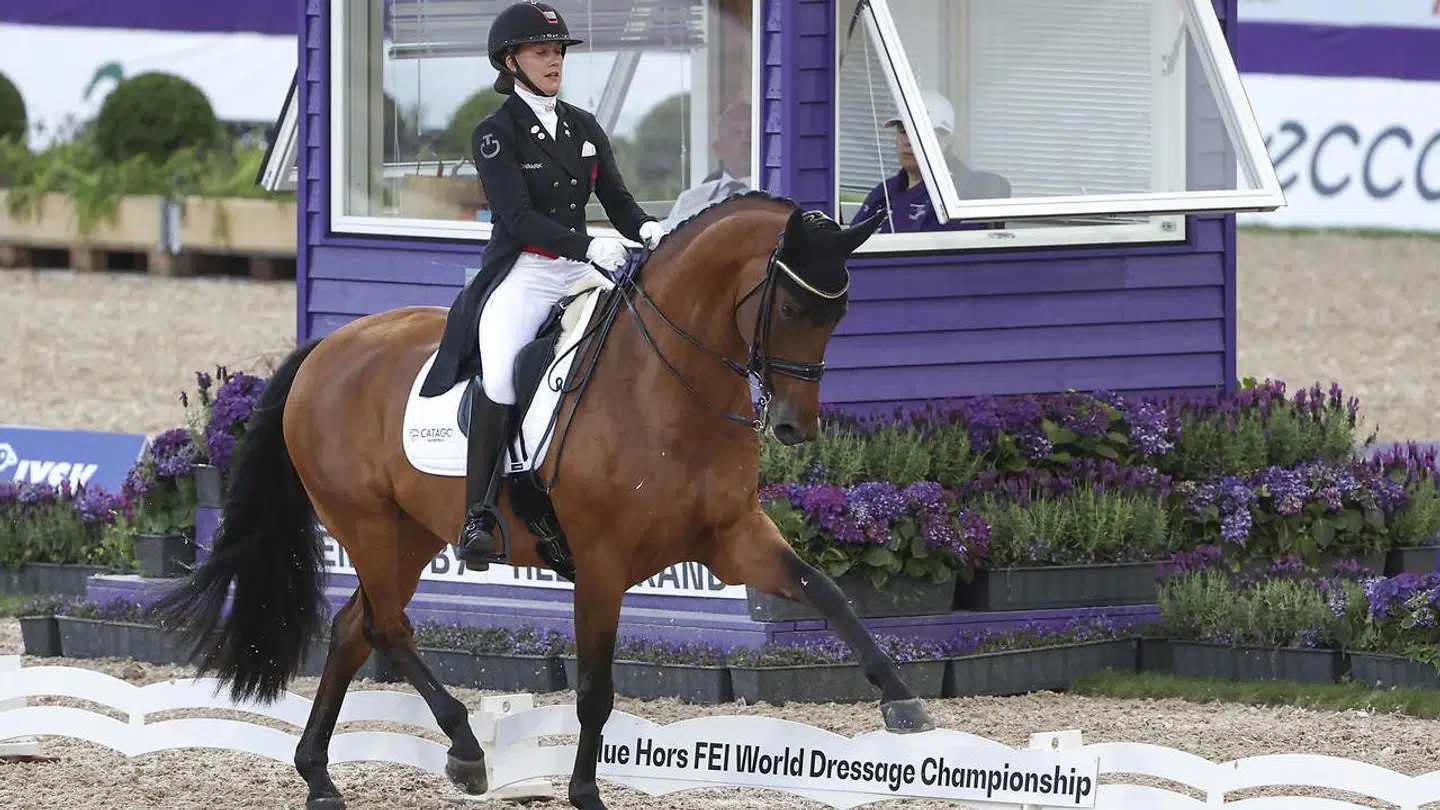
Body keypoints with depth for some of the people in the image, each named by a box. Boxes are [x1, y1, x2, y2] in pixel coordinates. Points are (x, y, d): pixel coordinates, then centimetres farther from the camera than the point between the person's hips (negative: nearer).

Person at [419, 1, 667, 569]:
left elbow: (617, 201, 11)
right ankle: (476, 518, -29)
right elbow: (518, 217, -14)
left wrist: (646, 230, -13)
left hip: (580, 273, 6)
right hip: (520, 274, -6)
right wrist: (589, 246, -27)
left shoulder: (584, 128, 15)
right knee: (502, 372, -31)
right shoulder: (496, 133, -3)